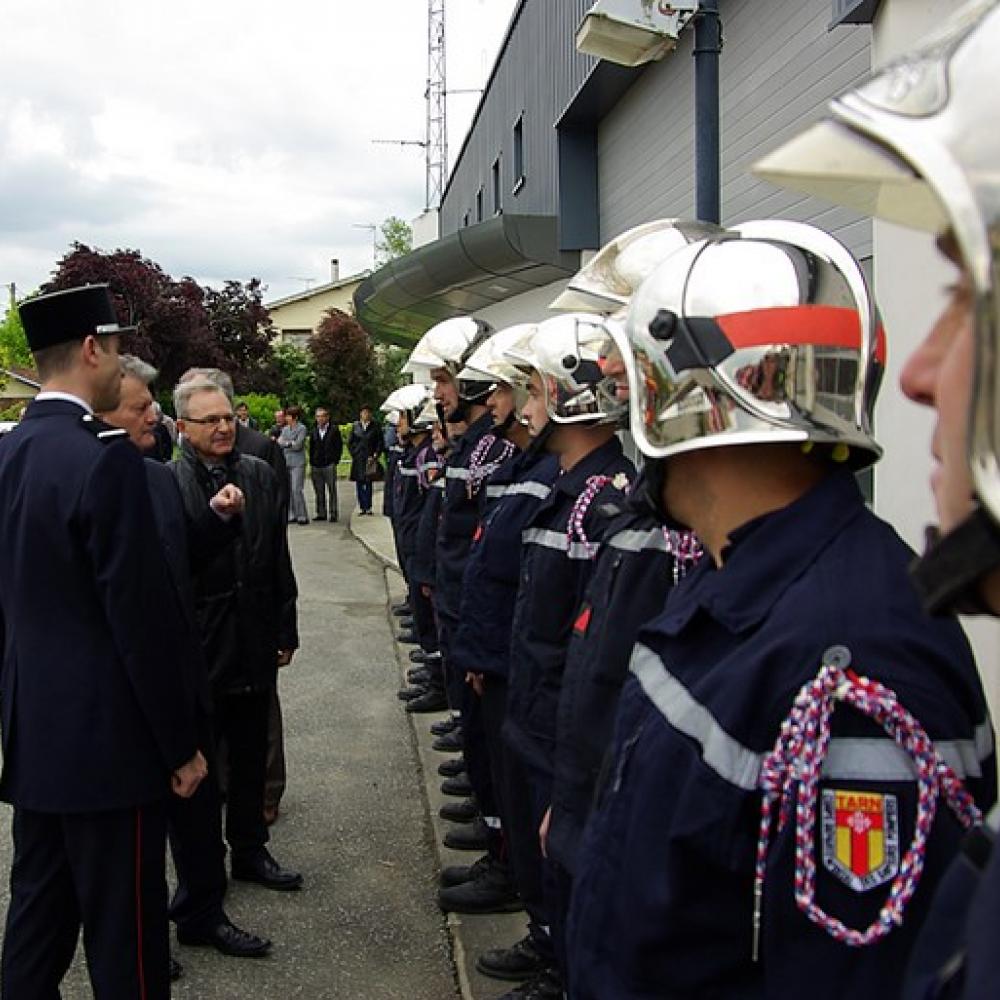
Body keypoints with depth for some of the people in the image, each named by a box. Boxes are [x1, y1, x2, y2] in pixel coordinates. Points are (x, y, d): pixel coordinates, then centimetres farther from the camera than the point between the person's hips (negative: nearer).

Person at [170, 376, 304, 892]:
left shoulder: (260, 475, 5)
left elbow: (280, 560, 8)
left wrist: (285, 631, 8)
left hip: (253, 644, 5)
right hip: (197, 647, -5)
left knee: (250, 756, 17)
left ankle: (250, 850, 33)